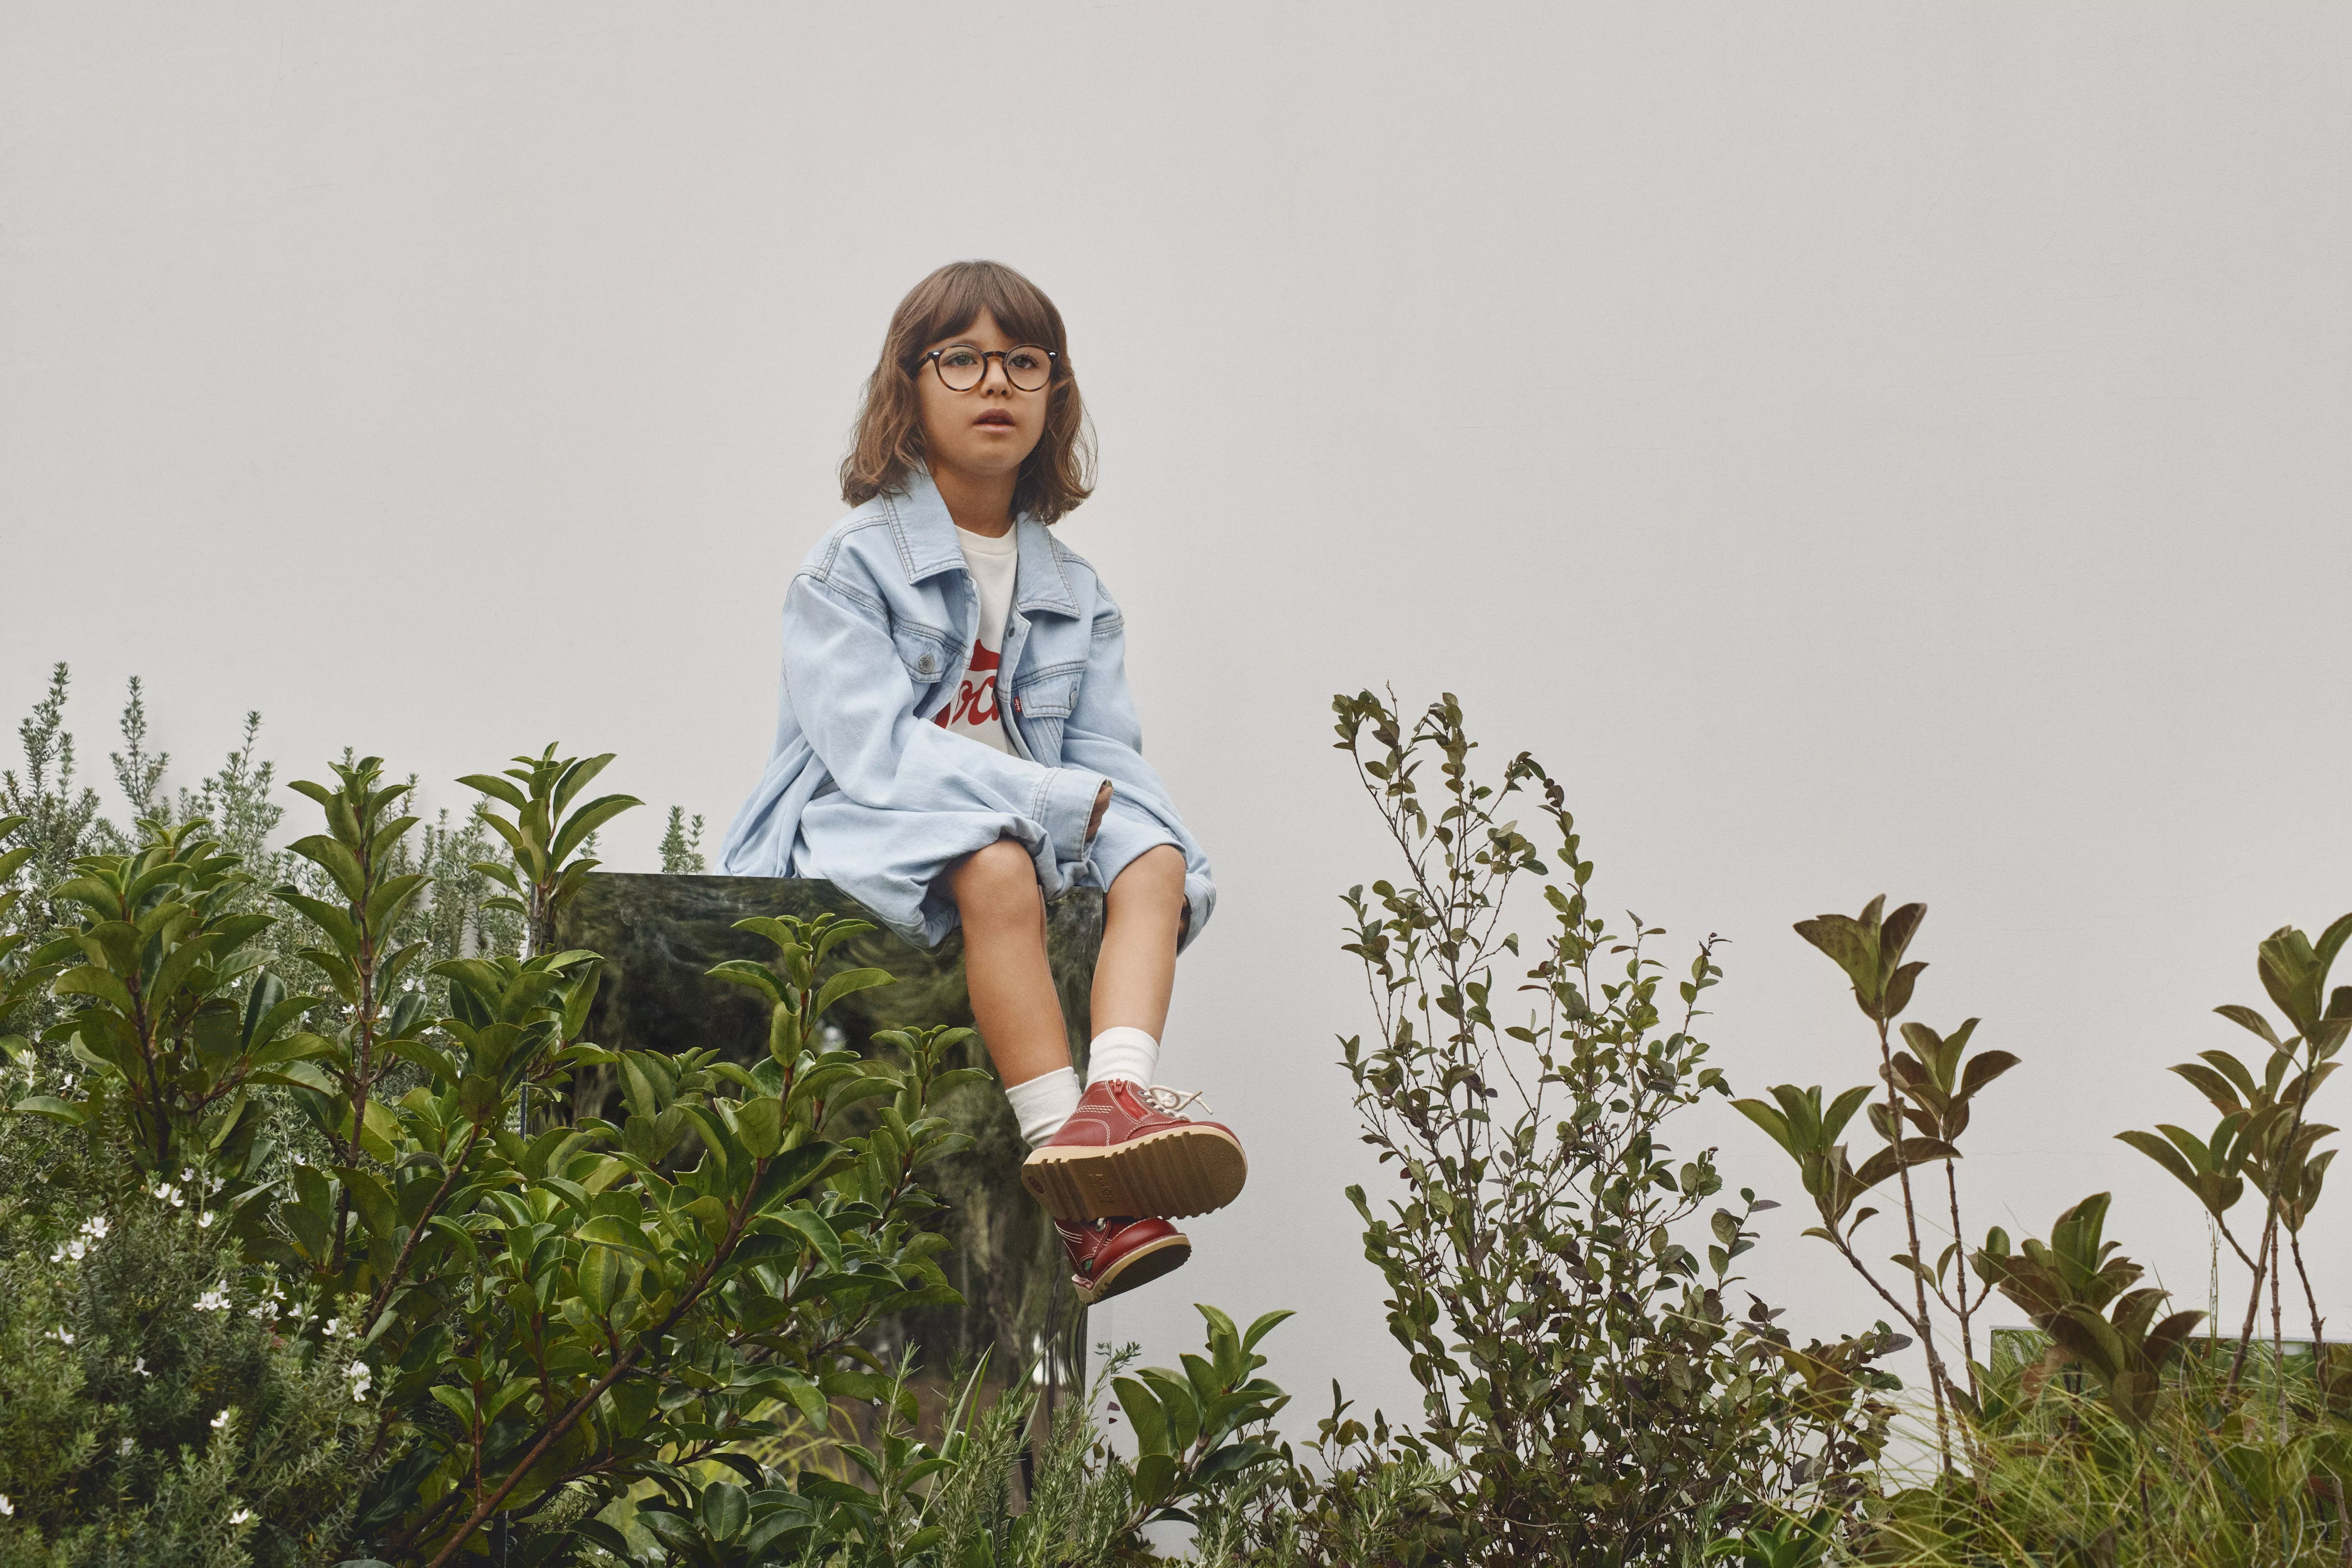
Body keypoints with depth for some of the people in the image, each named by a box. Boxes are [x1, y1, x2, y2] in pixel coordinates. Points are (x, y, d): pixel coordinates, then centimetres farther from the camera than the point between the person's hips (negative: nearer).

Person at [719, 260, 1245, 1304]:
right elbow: (878, 751, -15)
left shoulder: (1073, 592, 16)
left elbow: (1109, 760, 9)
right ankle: (1079, 1201, -43)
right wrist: (1065, 800, -18)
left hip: (1033, 829, 6)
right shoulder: (853, 563, -3)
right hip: (862, 829, -6)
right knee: (996, 868, -35)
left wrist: (1120, 818, -17)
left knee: (1154, 861, -22)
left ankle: (1115, 1100, -48)